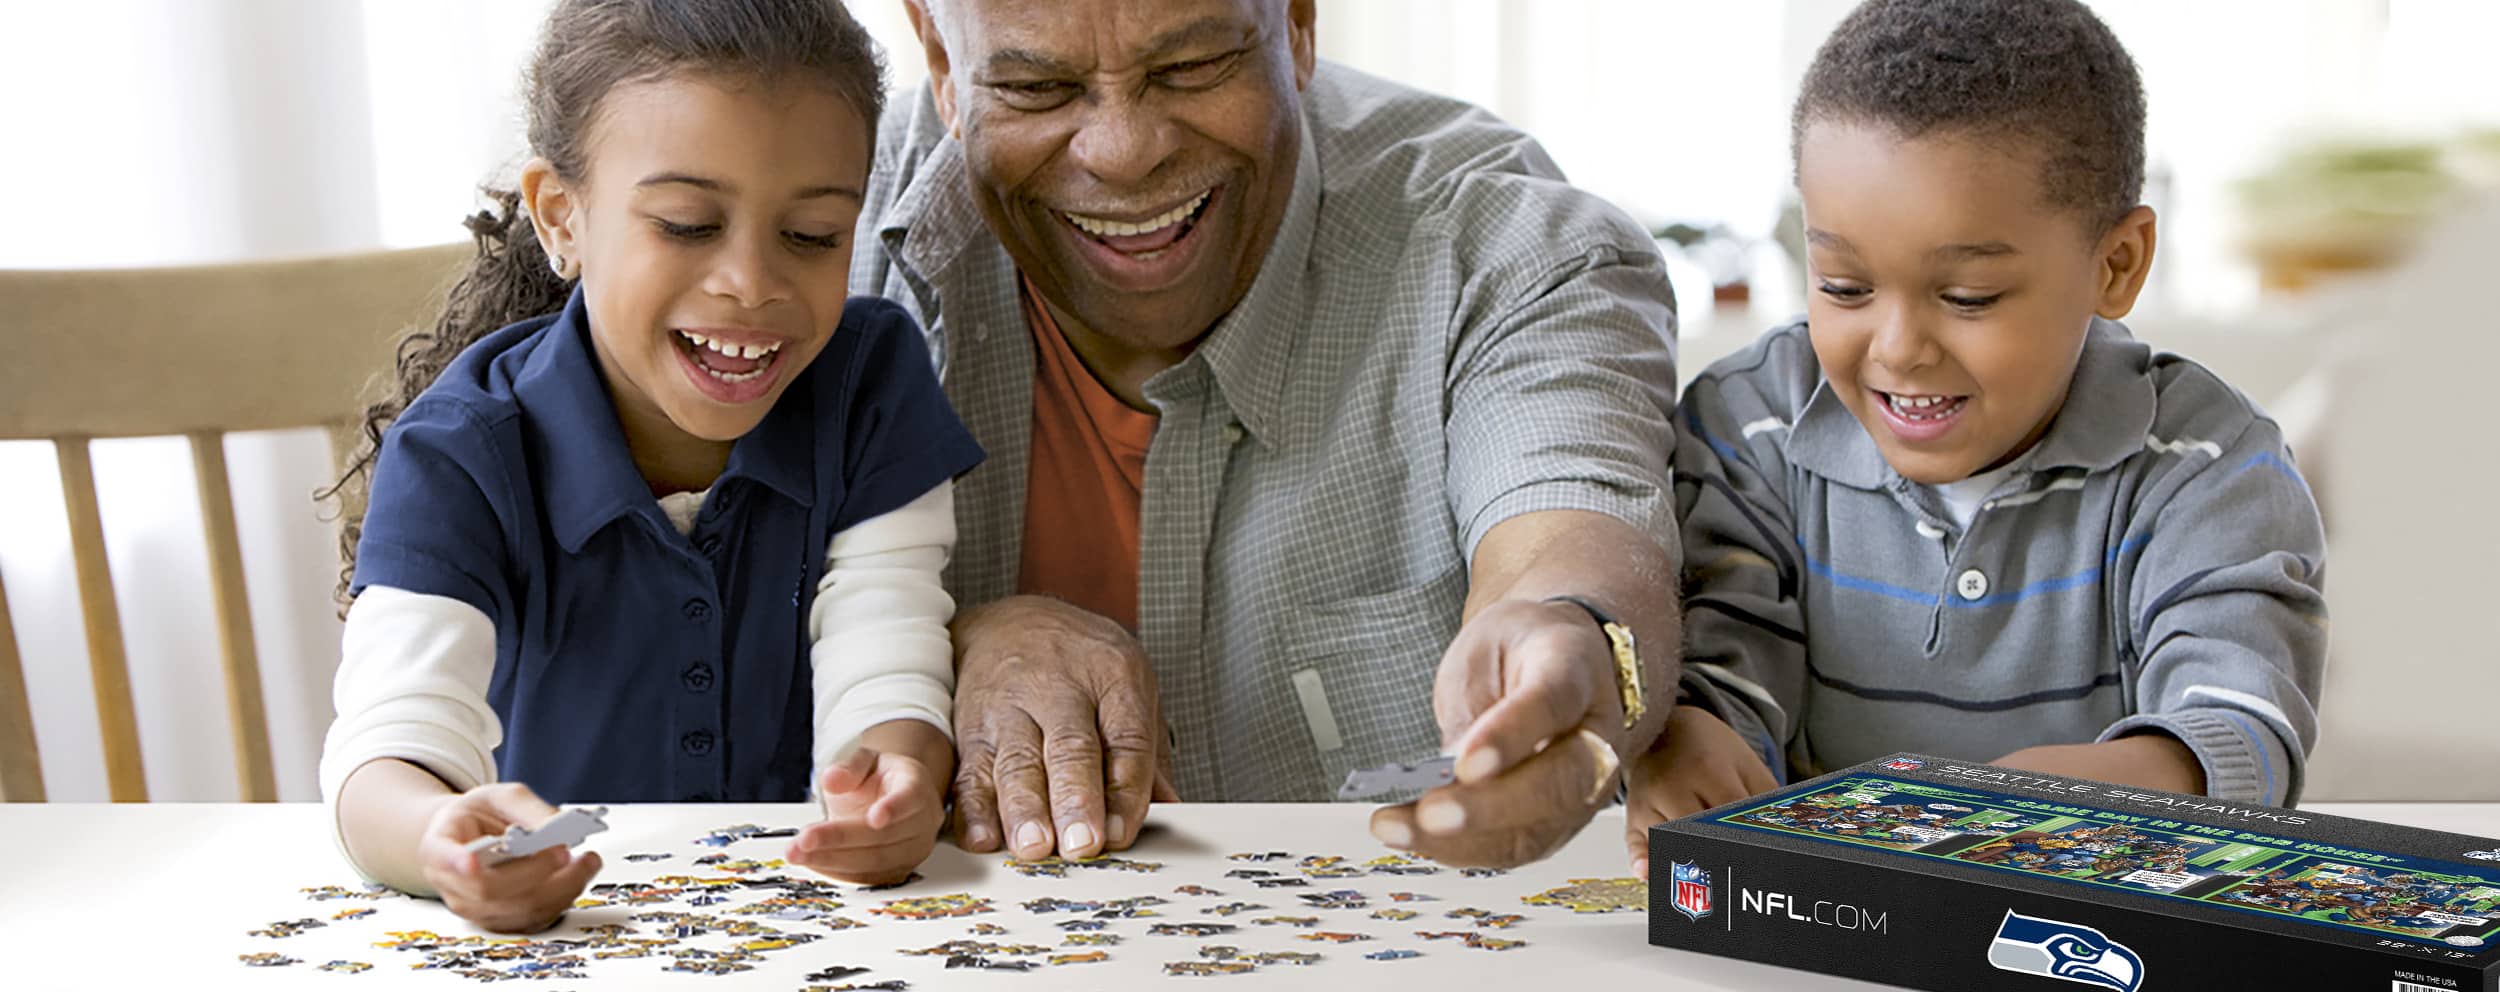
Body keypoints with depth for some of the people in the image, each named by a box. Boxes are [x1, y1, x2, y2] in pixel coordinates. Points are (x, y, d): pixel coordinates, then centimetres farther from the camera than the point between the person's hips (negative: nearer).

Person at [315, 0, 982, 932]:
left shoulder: (872, 384, -4)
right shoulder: (457, 458, -11)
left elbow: (881, 681, -11)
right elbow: (394, 740, -23)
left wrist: (893, 777, -35)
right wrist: (441, 832, -47)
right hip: (549, 928, -1)